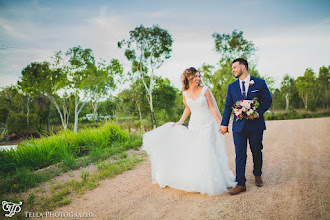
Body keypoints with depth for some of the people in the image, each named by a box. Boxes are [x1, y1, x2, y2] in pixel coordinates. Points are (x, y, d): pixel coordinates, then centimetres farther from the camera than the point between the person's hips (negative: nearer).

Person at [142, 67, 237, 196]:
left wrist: (220, 123, -6)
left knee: (207, 152, -6)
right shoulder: (185, 93, 3)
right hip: (194, 125, 4)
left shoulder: (205, 90, -7)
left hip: (207, 124, -3)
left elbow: (212, 108, -4)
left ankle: (211, 183, 8)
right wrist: (180, 122, 12)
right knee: (192, 152, 7)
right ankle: (194, 182, 23)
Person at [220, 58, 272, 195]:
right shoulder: (232, 87, 9)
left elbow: (268, 100, 0)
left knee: (257, 152, 13)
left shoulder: (259, 83, 1)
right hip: (239, 126, 1)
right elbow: (228, 106, 9)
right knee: (240, 155, -1)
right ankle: (241, 184, 5)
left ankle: (257, 175, 38)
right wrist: (224, 124, 5)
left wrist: (258, 112, -16)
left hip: (256, 124, -1)